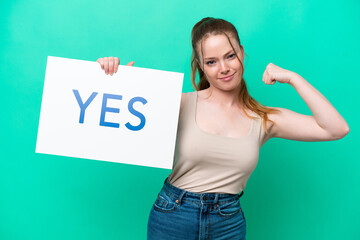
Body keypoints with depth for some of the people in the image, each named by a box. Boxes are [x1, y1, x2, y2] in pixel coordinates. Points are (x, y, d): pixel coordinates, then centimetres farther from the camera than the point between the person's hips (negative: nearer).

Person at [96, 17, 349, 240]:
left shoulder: (264, 119, -2)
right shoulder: (181, 104, -7)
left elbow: (336, 129, -7)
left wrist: (293, 78, -9)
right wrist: (112, 75, -18)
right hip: (172, 217, -1)